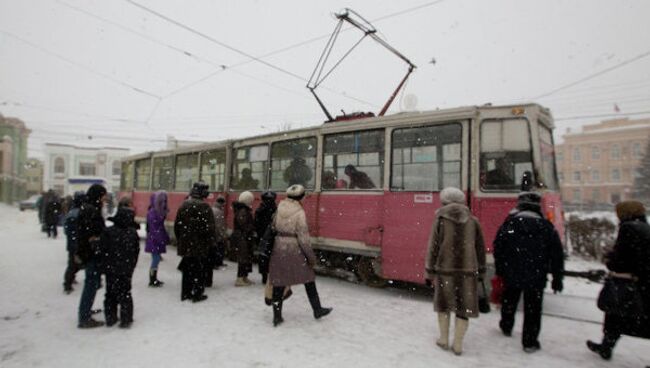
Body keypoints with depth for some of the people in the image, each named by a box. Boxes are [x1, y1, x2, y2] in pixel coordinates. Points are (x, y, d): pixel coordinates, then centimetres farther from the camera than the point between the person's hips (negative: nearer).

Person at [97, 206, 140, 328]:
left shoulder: (108, 232, -12)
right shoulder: (133, 233, -7)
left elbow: (103, 252, -9)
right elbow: (136, 251, 1)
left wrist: (103, 266, 5)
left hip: (111, 269, -1)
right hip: (127, 270, 1)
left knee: (111, 293, 14)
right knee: (125, 293, 10)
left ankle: (110, 318, 22)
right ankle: (126, 320, 13)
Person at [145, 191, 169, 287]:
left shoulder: (159, 211, 11)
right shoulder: (152, 212, -17)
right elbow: (154, 228, -20)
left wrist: (165, 237, 15)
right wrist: (160, 239, -21)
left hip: (159, 239, 9)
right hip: (154, 239, -9)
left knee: (156, 259, 15)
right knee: (156, 259, -4)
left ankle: (154, 279, 24)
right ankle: (152, 281, 6)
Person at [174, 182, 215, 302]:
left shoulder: (183, 206, 4)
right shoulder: (205, 207, -14)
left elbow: (177, 226, 8)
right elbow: (209, 228, -16)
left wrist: (180, 240, 16)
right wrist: (210, 243, -2)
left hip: (185, 244, 5)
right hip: (200, 245, -5)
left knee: (187, 269, 16)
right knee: (198, 270, 6)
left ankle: (185, 293, 24)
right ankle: (197, 294, 11)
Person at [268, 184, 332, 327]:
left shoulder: (280, 208, 0)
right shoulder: (299, 212, -14)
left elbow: (274, 226, 7)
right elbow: (303, 237, -14)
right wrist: (311, 256, -7)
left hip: (279, 248, 5)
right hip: (295, 250, -4)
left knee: (279, 282, 11)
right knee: (308, 280, 13)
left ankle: (277, 316, 18)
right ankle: (317, 309, 26)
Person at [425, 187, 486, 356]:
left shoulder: (440, 220, -5)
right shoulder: (472, 220, 4)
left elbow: (433, 247, -6)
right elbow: (480, 248, 8)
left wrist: (430, 272, 0)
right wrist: (480, 271, 17)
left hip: (445, 269, -1)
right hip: (467, 269, 2)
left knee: (443, 303, 18)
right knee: (463, 307, 12)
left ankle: (444, 339, 25)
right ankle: (458, 344, 16)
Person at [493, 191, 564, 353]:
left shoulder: (508, 224, -4)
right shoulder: (547, 227, -1)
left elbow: (498, 249, -1)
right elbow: (557, 254, 1)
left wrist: (499, 271, 10)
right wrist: (557, 278, 8)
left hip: (511, 274, 1)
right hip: (536, 277, 0)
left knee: (509, 300, 22)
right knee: (533, 308, 8)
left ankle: (506, 326, 39)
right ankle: (530, 342, 13)